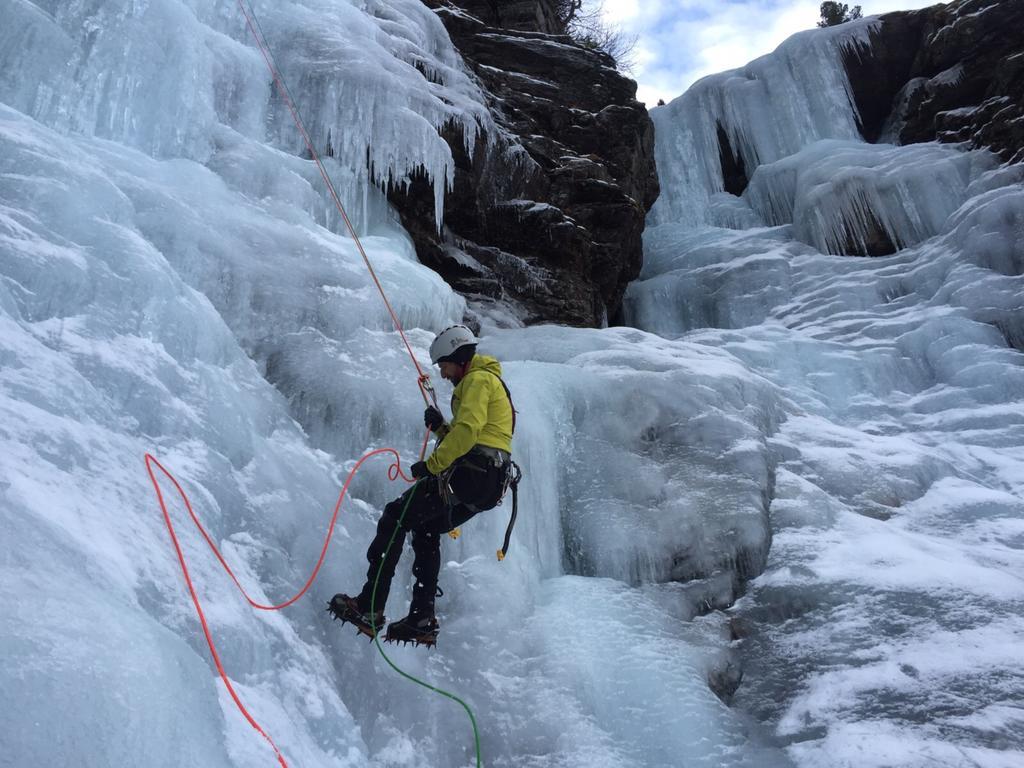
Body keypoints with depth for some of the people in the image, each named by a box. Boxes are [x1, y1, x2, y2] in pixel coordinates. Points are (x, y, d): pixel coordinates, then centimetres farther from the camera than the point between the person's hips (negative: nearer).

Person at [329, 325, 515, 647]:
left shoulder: (477, 379, -4)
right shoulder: (487, 381, 28)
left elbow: (467, 431, -20)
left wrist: (431, 465, -16)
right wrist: (439, 427, 13)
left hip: (470, 474, -11)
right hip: (488, 482, 11)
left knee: (396, 517, -9)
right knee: (426, 530, 17)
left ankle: (369, 607, -13)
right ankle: (422, 619, 13)